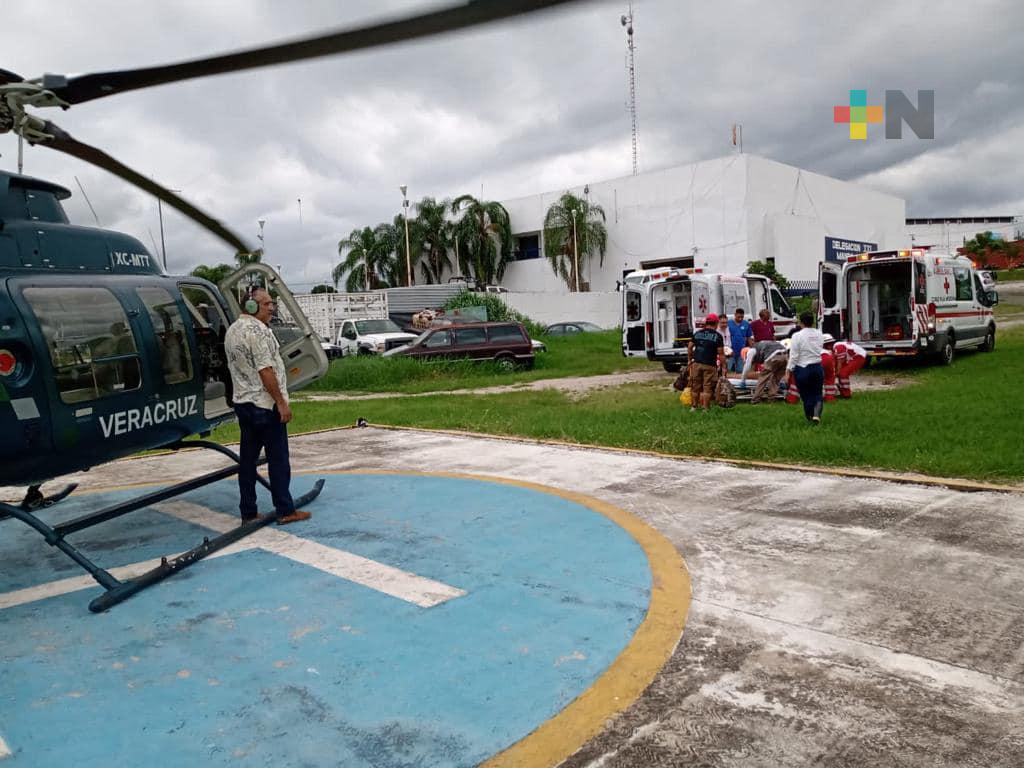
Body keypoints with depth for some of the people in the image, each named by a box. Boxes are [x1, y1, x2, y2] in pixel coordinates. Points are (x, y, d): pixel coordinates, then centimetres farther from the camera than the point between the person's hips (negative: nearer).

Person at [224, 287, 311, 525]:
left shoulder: (232, 330, 14)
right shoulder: (257, 330, -16)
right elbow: (265, 371, -21)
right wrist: (282, 402, -18)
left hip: (242, 402, 9)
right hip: (265, 404, -9)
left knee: (247, 458, 9)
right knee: (278, 459, -1)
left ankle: (248, 513, 13)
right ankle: (285, 511, 4)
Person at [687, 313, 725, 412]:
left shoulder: (697, 333, 9)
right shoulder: (717, 336, -4)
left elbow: (689, 347, 11)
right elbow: (721, 353, -7)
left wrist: (690, 359, 22)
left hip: (696, 363, 4)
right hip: (709, 365, -4)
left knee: (695, 386, 13)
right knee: (707, 388, 1)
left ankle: (694, 406, 22)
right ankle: (705, 408, 3)